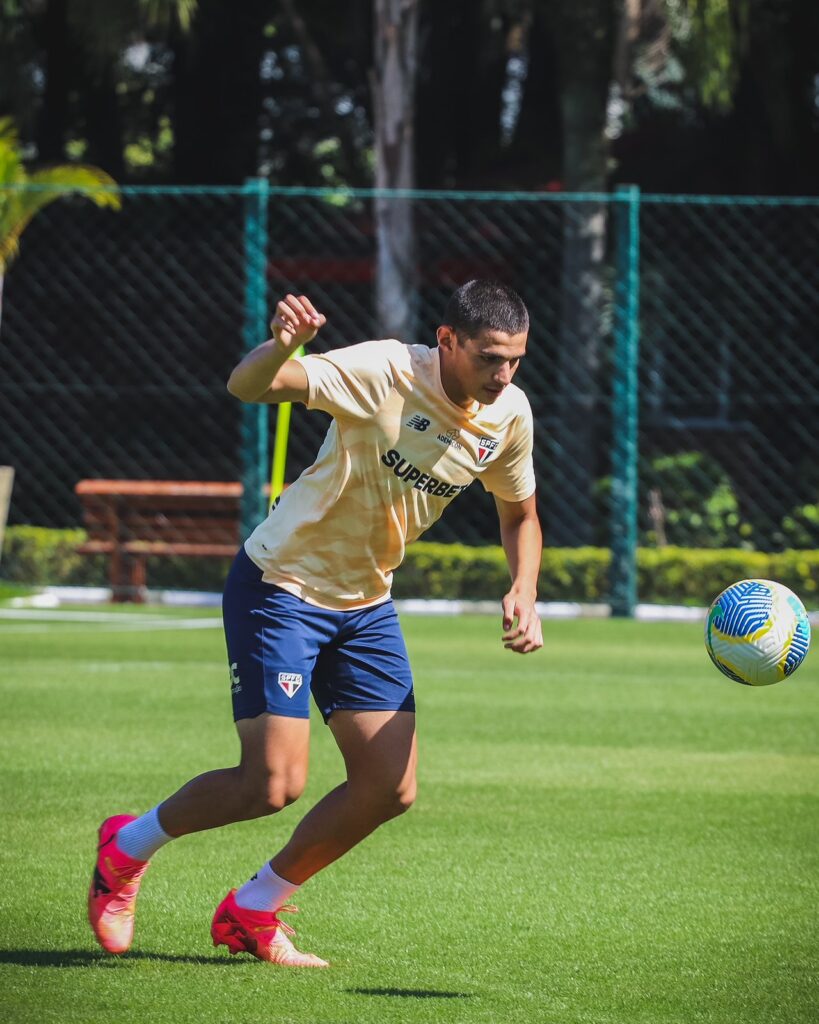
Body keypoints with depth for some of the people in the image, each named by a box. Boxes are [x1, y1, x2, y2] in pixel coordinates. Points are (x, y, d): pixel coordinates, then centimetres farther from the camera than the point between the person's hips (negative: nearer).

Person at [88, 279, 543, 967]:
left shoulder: (510, 414, -5)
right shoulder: (385, 373, -24)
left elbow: (519, 514, 14)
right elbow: (248, 386, -35)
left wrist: (523, 591, -5)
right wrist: (280, 345, -58)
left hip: (366, 604, 7)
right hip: (281, 585, -7)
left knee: (390, 789, -3)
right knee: (273, 785, -14)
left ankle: (253, 912, 17)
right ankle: (127, 849, 15)